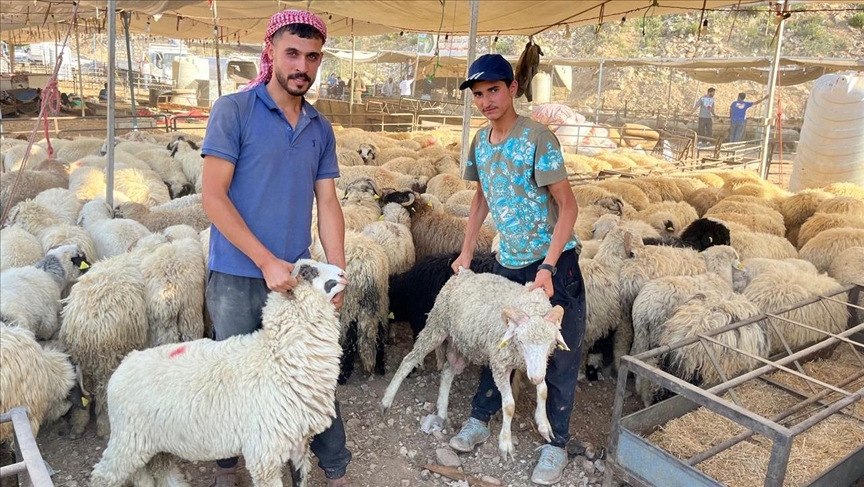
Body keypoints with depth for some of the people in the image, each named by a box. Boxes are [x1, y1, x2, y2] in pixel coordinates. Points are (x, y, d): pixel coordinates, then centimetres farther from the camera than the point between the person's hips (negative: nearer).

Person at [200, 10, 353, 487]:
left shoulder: (321, 129, 8)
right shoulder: (233, 111, -6)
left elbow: (327, 203, 7)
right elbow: (213, 195, -12)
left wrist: (337, 271, -4)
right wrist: (267, 262, -17)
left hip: (297, 277, 4)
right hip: (237, 277, -3)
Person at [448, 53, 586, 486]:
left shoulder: (537, 138, -17)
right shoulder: (480, 142, 3)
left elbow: (568, 206, -17)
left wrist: (547, 268, -24)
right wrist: (466, 253, 11)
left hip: (554, 262, -5)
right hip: (507, 261, 6)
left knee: (558, 355, 5)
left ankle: (556, 445, 21)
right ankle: (480, 419, 34)